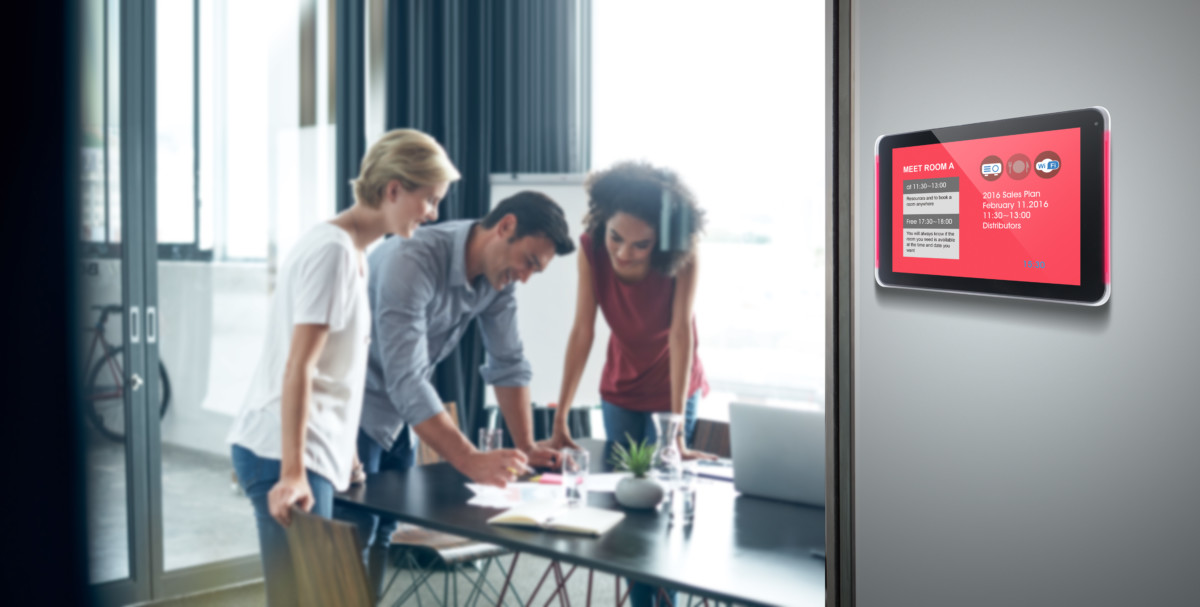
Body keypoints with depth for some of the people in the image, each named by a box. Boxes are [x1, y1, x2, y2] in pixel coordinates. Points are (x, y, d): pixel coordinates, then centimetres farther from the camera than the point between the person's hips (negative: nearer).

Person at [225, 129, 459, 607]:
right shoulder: (333, 250, -14)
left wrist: (342, 454, 23)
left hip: (314, 455, 9)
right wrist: (292, 472, -22)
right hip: (284, 457, -9)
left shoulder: (351, 251, 14)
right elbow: (297, 368, -19)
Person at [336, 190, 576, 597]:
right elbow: (406, 381, -39)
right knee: (354, 537, -5)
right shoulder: (412, 261, -32)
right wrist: (472, 462, -44)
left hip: (396, 414, 7)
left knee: (382, 534, 11)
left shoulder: (499, 273, -7)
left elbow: (508, 364, -1)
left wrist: (527, 449, -8)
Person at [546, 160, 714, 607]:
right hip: (620, 389, 3)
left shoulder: (684, 257, -28)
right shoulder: (592, 248, -24)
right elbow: (582, 331, -23)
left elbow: (682, 331, -31)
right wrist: (560, 419, -26)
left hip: (673, 387, -2)